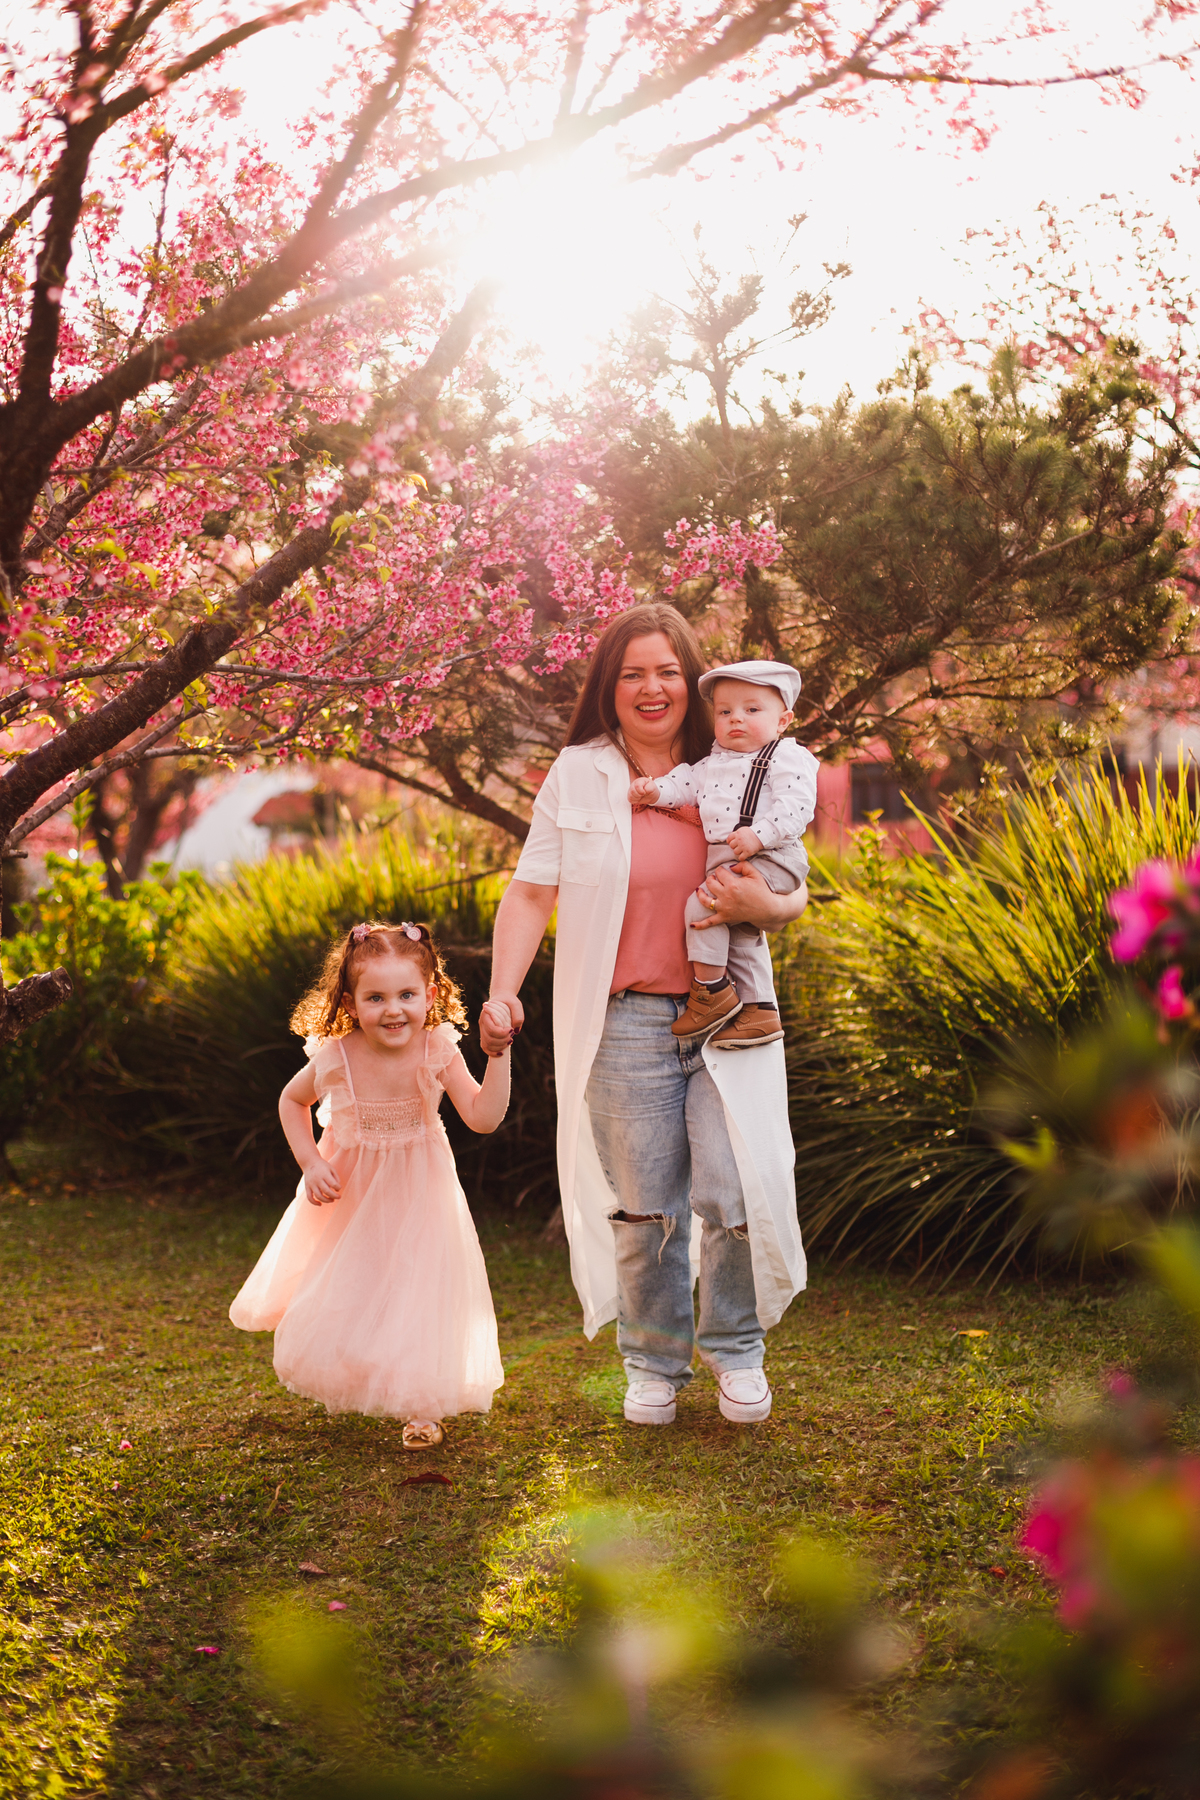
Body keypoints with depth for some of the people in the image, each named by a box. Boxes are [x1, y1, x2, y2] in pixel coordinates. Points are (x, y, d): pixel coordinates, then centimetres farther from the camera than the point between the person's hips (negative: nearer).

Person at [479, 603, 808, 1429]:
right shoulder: (577, 777, 4)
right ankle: (655, 1363, 26)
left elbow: (795, 895, 10)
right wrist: (503, 992, -10)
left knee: (738, 1193, -7)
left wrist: (763, 906, -13)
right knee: (644, 1206, 5)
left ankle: (735, 1346, 19)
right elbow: (532, 892, 3)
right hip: (625, 1024, 0)